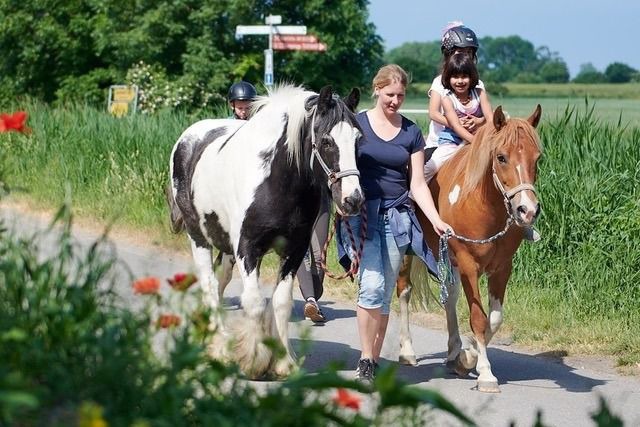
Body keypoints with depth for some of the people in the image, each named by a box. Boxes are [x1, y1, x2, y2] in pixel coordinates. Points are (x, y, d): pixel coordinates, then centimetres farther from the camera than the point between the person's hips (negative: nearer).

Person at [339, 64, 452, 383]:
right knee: (372, 284, -18)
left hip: (396, 218, 3)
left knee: (384, 295, 6)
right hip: (362, 215, -3)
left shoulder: (411, 132, 8)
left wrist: (436, 220, -6)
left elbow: (417, 183, 6)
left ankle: (373, 362, 13)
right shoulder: (357, 124, 1)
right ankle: (365, 360, -10)